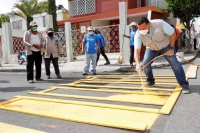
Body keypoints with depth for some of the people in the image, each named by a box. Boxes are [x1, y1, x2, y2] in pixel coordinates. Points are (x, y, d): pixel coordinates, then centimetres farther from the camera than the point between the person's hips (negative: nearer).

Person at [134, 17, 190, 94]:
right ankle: (150, 81, 15)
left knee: (174, 62, -14)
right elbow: (137, 50, -36)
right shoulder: (138, 35, -29)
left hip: (165, 45, -2)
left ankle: (184, 84, -7)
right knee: (145, 64, -9)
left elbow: (172, 33, -22)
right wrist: (138, 64, -51)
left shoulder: (160, 23, -36)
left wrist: (171, 48, -20)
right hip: (151, 48, 3)